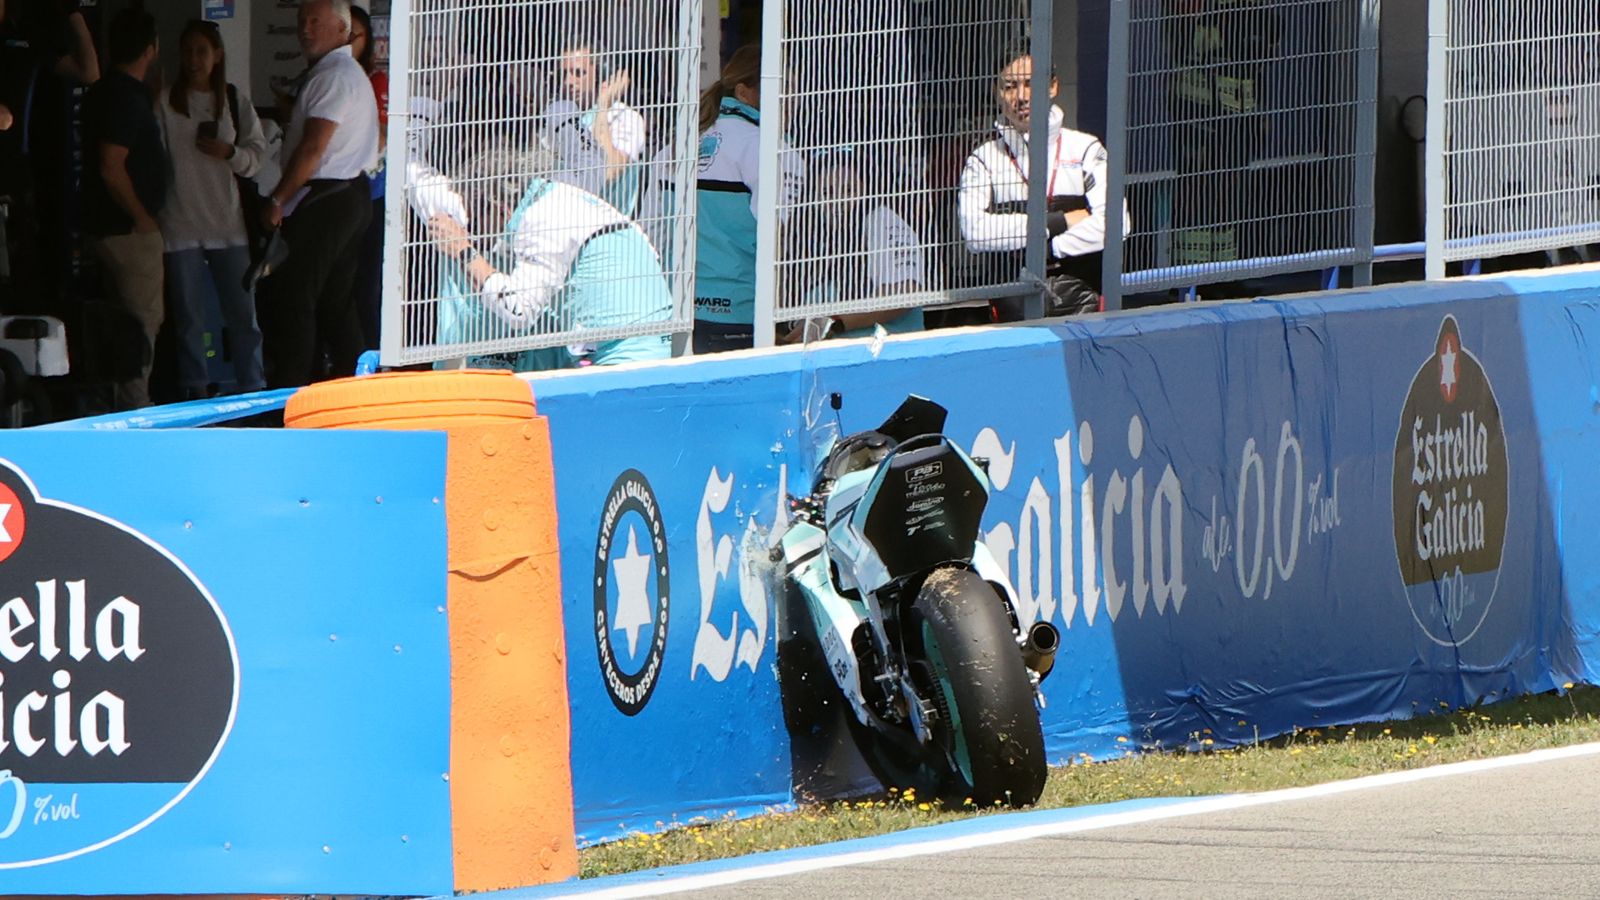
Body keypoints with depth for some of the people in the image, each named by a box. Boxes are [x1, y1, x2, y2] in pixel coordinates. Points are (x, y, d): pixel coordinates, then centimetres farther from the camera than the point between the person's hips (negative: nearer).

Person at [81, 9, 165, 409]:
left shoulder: (105, 91, 12)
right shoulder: (125, 97, -19)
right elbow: (111, 168, -25)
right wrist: (142, 217, -16)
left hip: (109, 226, 10)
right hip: (129, 228, -10)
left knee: (131, 319, 17)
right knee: (143, 320, -5)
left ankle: (125, 405, 21)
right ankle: (135, 409, -4)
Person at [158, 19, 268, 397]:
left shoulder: (235, 103, 8)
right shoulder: (166, 104, -1)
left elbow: (257, 153, 8)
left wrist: (229, 153, -12)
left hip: (228, 222, 2)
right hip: (180, 221, -2)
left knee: (242, 311, 3)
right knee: (187, 315, 4)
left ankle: (252, 389, 10)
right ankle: (194, 391, 12)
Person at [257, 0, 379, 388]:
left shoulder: (334, 77, -14)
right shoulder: (351, 73, 19)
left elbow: (313, 148, -19)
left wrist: (278, 200, -15)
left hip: (324, 201, -11)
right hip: (352, 193, 11)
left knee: (291, 298, -10)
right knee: (335, 301, 13)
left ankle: (288, 392, -12)